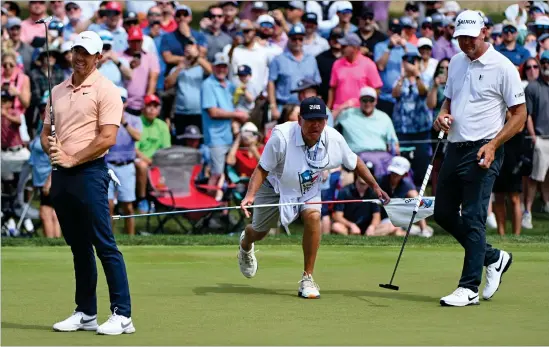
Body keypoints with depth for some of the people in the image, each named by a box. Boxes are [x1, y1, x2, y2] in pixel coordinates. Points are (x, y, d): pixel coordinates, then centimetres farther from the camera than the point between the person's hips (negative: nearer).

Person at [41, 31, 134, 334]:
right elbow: (46, 132, 17)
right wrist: (51, 148, -6)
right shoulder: (57, 91, 15)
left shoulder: (105, 90, -6)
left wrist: (72, 159, -13)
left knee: (105, 245, -8)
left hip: (89, 173, -7)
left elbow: (108, 138, -13)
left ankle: (122, 315, -7)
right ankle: (85, 313, 15)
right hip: (61, 175, 7)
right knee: (78, 247, 11)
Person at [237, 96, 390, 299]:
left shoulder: (334, 140, -24)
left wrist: (375, 187, -4)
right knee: (259, 232, 13)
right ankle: (245, 244, 56)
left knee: (313, 216, -28)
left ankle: (307, 279, -17)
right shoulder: (282, 136, -35)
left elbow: (355, 163, -4)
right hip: (275, 186, -1)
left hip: (309, 189, 2)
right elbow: (262, 169, -26)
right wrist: (250, 195, -40)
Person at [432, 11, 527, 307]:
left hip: (482, 152, -8)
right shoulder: (456, 63, 12)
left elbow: (520, 113, -8)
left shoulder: (502, 67, -9)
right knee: (443, 213, 10)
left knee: (473, 218, -10)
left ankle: (469, 288, -6)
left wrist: (493, 144, -18)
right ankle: (493, 257, 27)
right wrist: (443, 115, 1)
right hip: (455, 147, 8)